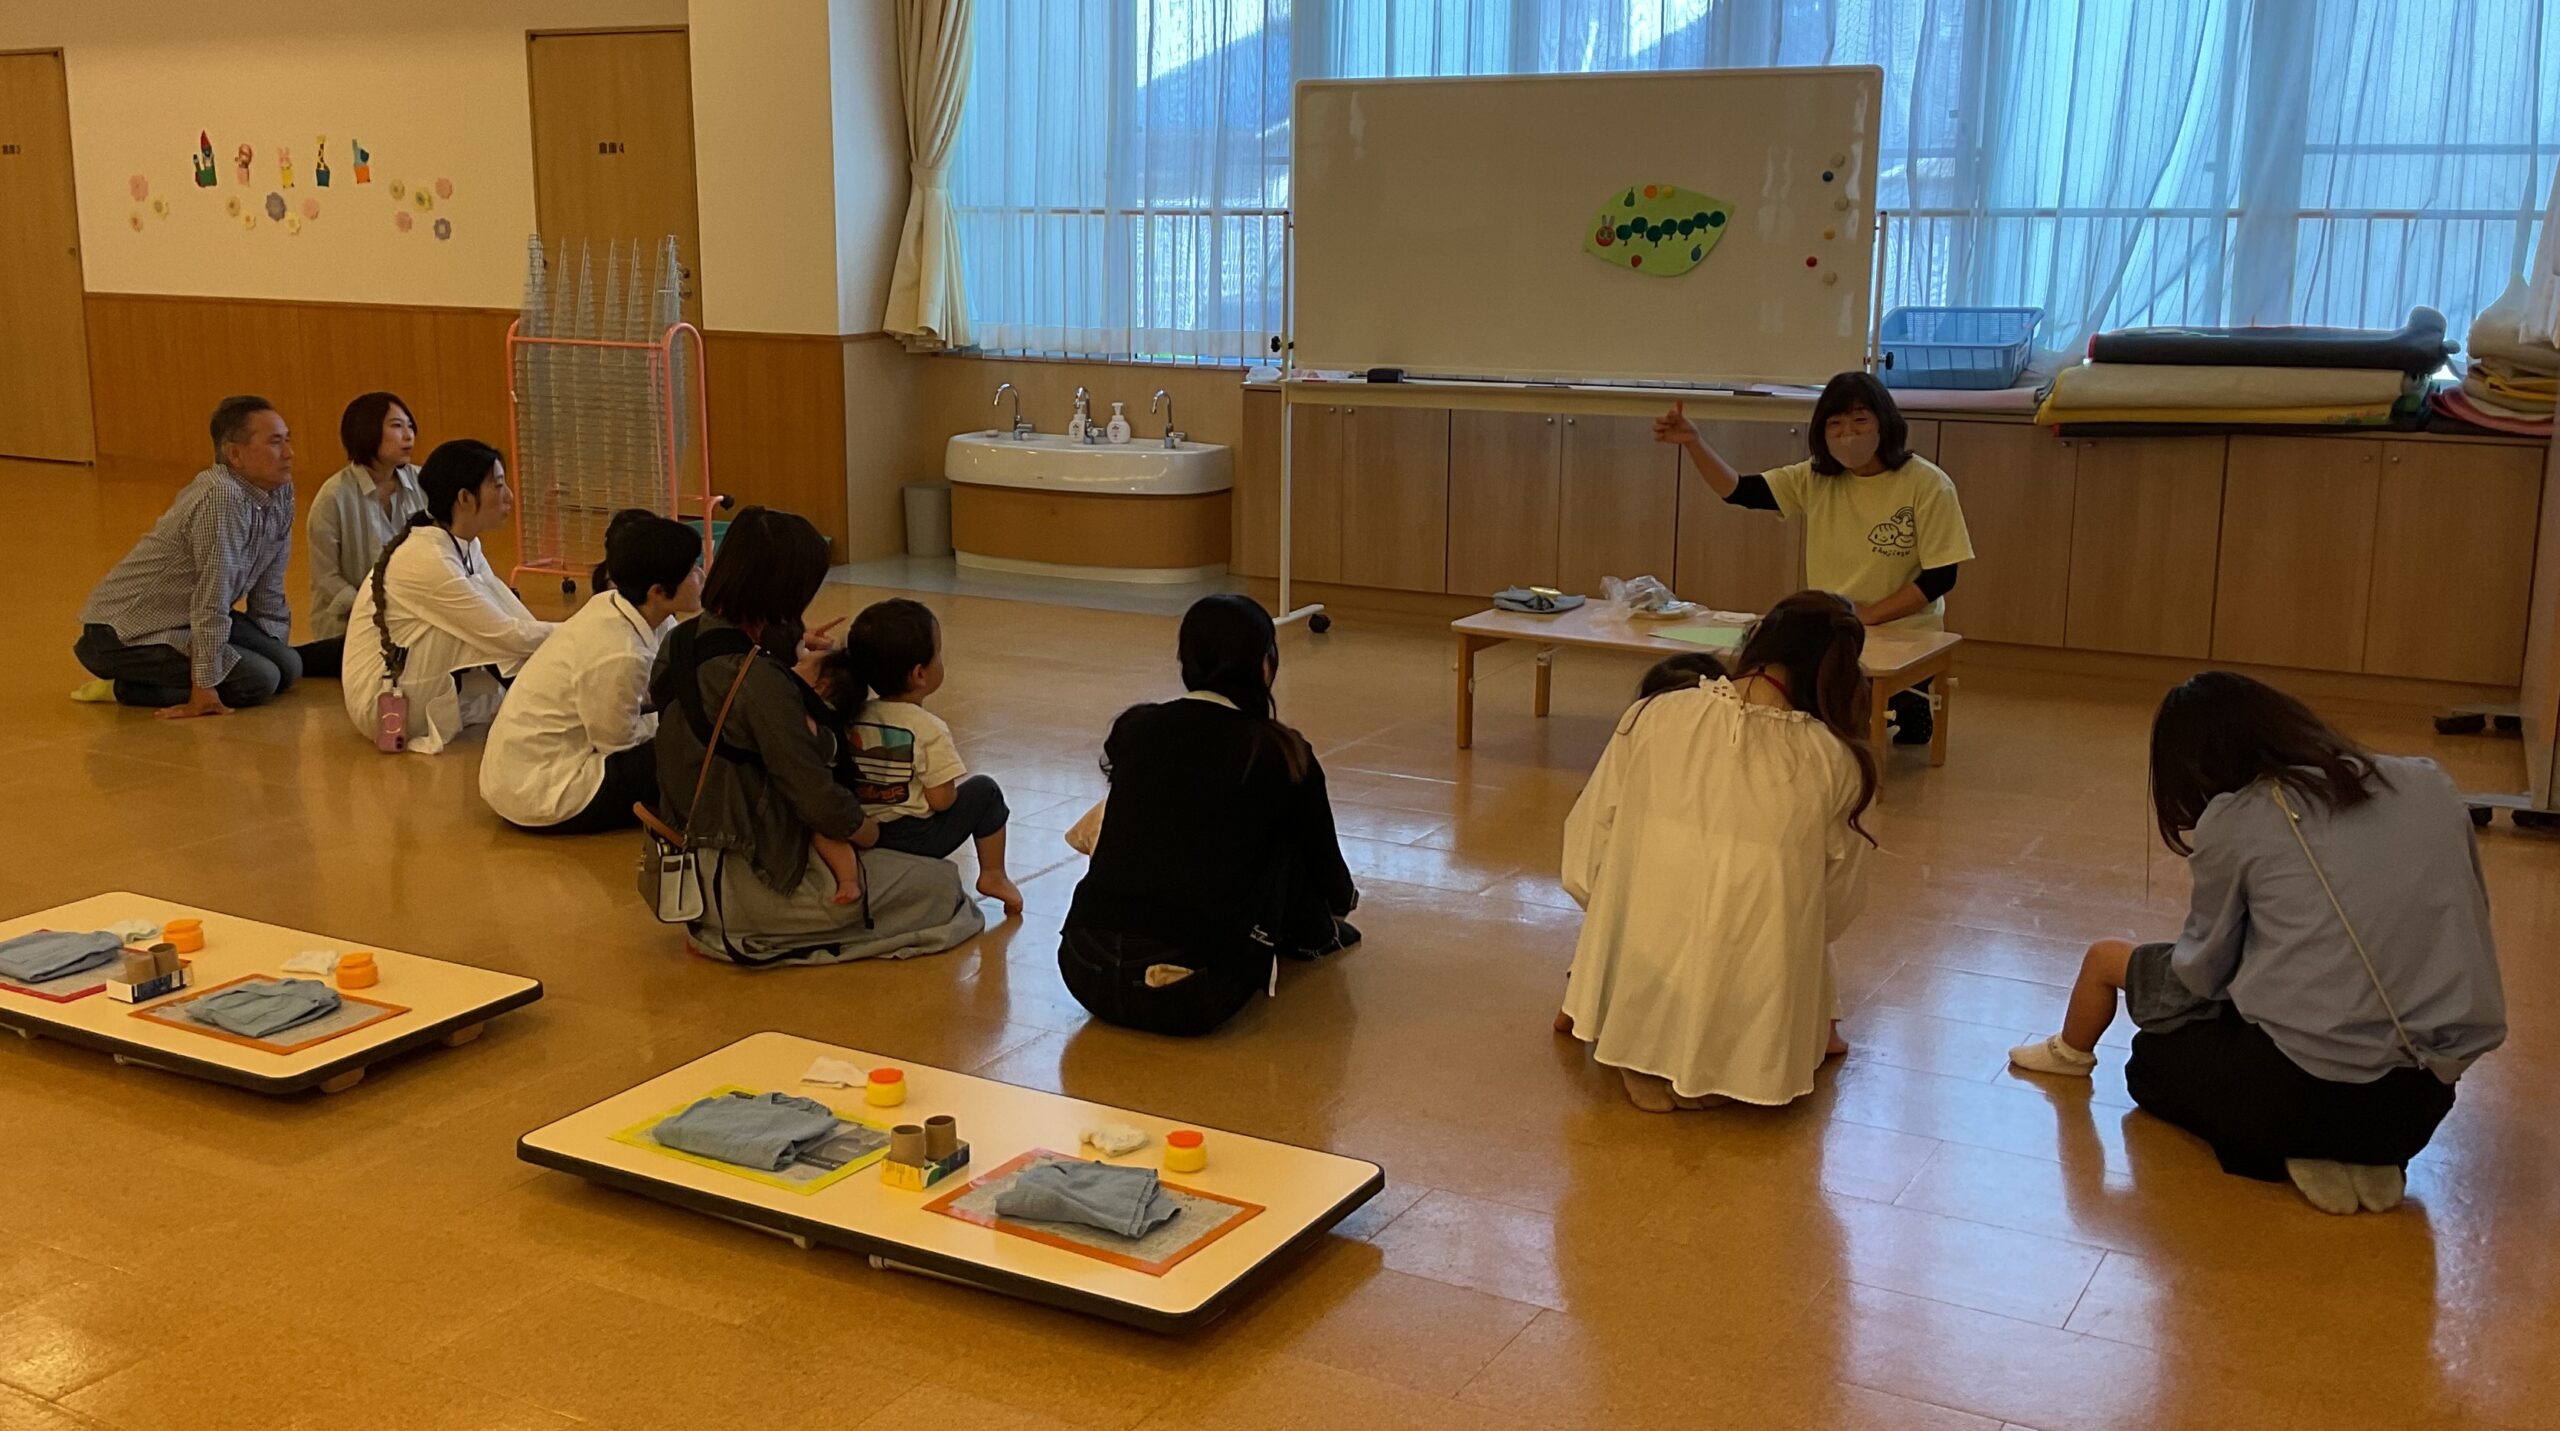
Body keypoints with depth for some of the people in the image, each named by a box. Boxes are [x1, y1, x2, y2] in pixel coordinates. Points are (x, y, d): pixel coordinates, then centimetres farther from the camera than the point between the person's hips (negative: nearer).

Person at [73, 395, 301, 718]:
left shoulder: (280, 493, -1)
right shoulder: (221, 498, -28)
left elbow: (268, 593, 9)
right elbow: (212, 597, -27)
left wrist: (275, 649, 13)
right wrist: (203, 690, -25)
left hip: (183, 620, 9)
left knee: (288, 667, 2)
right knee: (257, 679, -19)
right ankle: (122, 688, -4)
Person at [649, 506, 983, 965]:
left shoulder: (681, 640, 0)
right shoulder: (762, 682, -26)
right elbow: (820, 802, -20)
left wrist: (787, 661, 14)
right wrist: (873, 834, 0)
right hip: (750, 883, -10)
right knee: (940, 885, 0)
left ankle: (721, 930, 15)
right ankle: (748, 939, 1)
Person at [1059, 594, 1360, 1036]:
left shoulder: (1133, 727, 9)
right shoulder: (1280, 752, 0)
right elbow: (1325, 865, 15)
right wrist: (1345, 899, 41)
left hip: (1087, 975, 4)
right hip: (1193, 999, -4)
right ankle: (1310, 936, 39)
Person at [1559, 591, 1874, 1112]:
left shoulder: (1651, 718, -3)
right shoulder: (1835, 766, -5)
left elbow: (1583, 864, 2)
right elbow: (1835, 902, 5)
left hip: (1630, 1003, 1)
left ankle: (1638, 1059, 13)